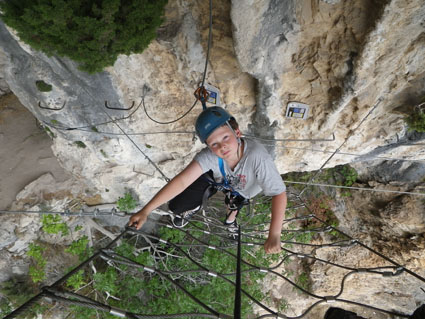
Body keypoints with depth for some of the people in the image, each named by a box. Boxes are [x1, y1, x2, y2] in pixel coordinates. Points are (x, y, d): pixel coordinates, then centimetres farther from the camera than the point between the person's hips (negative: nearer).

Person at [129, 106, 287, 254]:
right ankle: (194, 207, 30)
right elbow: (181, 181, -42)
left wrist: (274, 235, -47)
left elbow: (279, 193, -41)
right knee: (176, 206, -9)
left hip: (241, 189, 2)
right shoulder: (209, 155, -39)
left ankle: (231, 216, 21)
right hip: (216, 178, -1)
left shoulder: (258, 157, -43)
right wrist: (145, 211, -44)